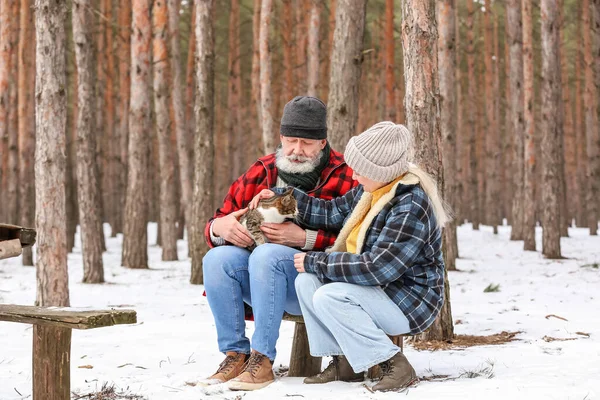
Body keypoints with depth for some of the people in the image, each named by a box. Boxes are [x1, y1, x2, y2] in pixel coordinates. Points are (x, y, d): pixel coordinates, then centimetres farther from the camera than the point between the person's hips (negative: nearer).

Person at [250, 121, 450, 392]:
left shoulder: (410, 207, -25)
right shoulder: (369, 191, 2)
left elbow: (377, 267, -30)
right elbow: (331, 213, 17)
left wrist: (315, 262, -22)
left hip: (410, 301, -9)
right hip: (380, 288, 9)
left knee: (329, 297, -26)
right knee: (306, 282, -6)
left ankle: (394, 365, -17)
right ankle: (343, 361, -2)